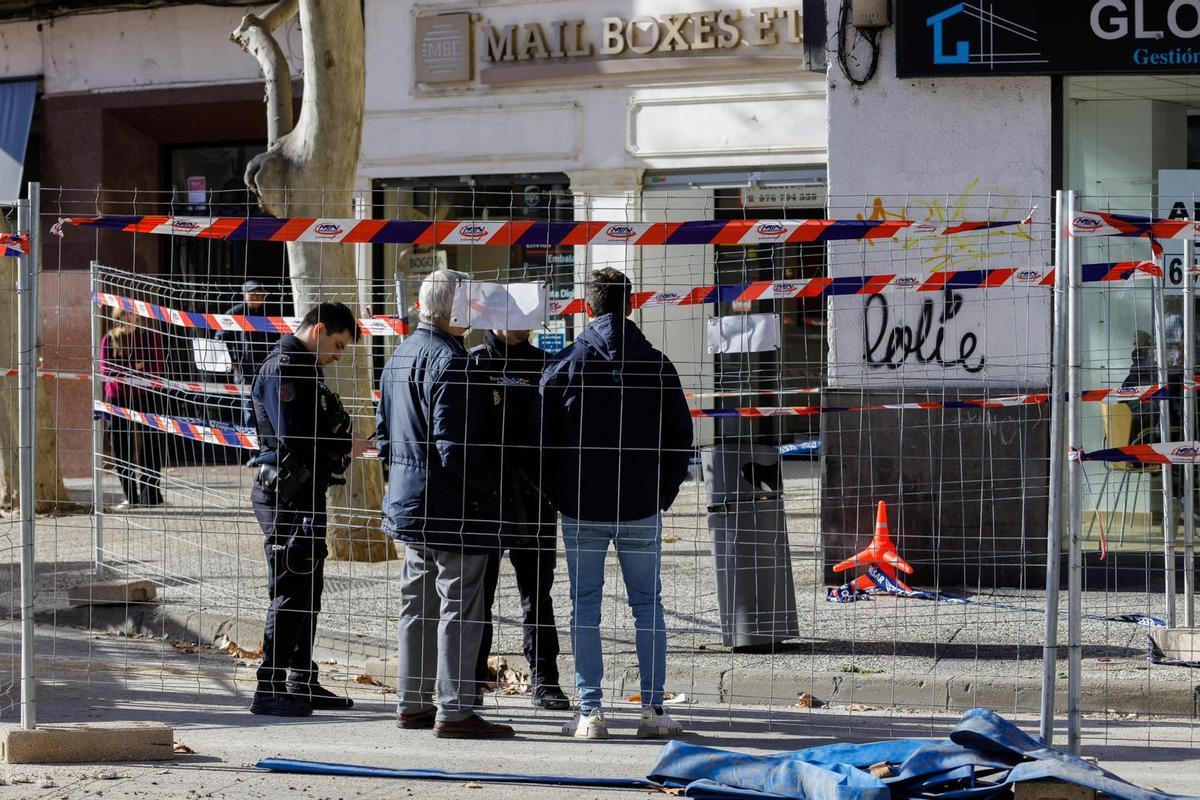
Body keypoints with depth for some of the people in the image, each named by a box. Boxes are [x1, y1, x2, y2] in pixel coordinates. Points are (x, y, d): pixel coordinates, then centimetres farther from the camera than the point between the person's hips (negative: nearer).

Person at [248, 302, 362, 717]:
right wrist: (347, 447, -14)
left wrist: (344, 437, 3)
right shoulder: (282, 370, -16)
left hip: (306, 493, 11)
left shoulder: (305, 368, 17)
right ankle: (270, 688, -5)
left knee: (308, 590, 15)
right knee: (291, 592, -8)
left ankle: (302, 682, 23)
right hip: (286, 495, -11)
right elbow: (294, 439, -24)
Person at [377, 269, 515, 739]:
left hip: (409, 502, 10)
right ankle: (454, 710, -3)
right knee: (459, 607, -4)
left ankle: (412, 703, 23)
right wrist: (491, 478, -11)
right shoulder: (449, 361, -19)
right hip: (453, 507, -10)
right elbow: (454, 446, -23)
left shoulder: (400, 355, 12)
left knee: (418, 604, 17)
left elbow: (384, 432, 20)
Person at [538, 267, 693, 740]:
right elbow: (680, 436, 3)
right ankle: (653, 709, 4)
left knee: (585, 606, 4)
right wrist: (665, 493, 13)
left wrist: (557, 496, 9)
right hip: (641, 506, 1)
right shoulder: (656, 365, 0)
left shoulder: (566, 364, -3)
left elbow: (542, 436, -1)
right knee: (648, 603, 8)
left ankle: (590, 711, 0)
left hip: (581, 506, -1)